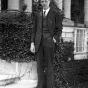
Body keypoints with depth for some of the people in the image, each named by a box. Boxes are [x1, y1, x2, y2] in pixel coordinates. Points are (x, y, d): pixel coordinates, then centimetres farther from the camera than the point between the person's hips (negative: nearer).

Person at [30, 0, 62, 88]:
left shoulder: (55, 14, 3)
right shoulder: (37, 14, 13)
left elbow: (59, 29, 4)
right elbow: (34, 29, 11)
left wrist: (55, 39, -9)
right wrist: (32, 43, 3)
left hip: (49, 42, -3)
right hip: (38, 42, 3)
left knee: (49, 65, 0)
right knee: (39, 65, 5)